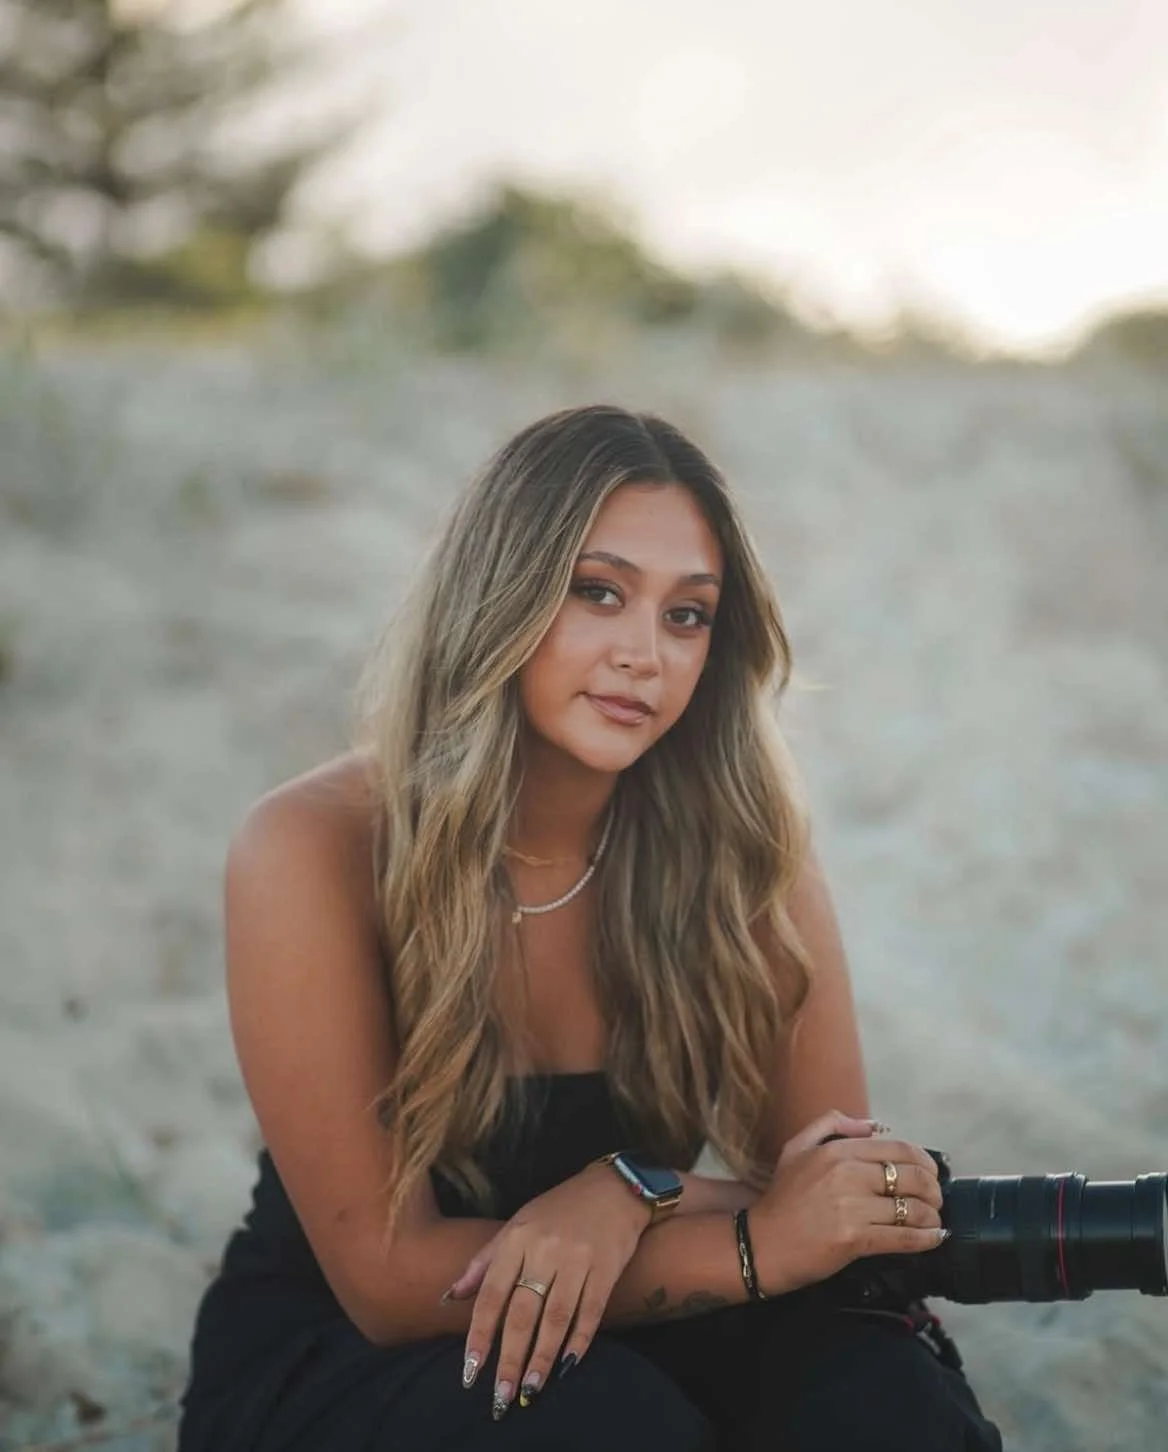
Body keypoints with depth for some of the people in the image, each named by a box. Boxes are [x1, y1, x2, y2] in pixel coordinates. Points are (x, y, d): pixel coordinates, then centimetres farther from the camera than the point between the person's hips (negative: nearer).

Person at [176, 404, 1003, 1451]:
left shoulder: (743, 850, -10)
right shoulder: (315, 851, -18)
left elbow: (847, 1194, -6)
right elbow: (386, 1276, -19)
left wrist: (637, 1192, -27)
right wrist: (757, 1240, -28)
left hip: (610, 1339, 3)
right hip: (328, 1361, -2)